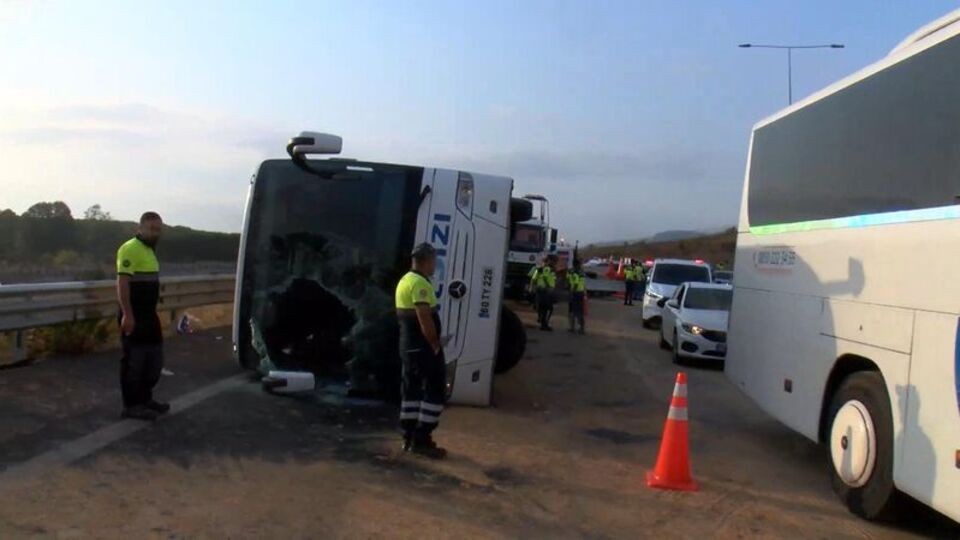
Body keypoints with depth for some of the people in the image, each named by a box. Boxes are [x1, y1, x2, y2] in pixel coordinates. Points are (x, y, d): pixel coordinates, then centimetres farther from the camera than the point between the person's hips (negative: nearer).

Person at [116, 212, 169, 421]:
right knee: (134, 360, -3)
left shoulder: (149, 250, 16)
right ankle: (131, 405, 5)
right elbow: (122, 284, -21)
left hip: (149, 314, 10)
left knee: (154, 357, 16)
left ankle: (145, 398, 27)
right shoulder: (131, 249, -14)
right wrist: (127, 314, -25)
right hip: (133, 315, -10)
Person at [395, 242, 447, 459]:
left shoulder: (405, 280, 15)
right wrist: (435, 345, -15)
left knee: (411, 389, 14)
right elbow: (425, 318, -25)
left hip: (408, 345, 10)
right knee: (435, 390, -4)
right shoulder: (420, 283, -18)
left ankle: (409, 437, 19)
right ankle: (422, 440, -4)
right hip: (423, 346, -10)